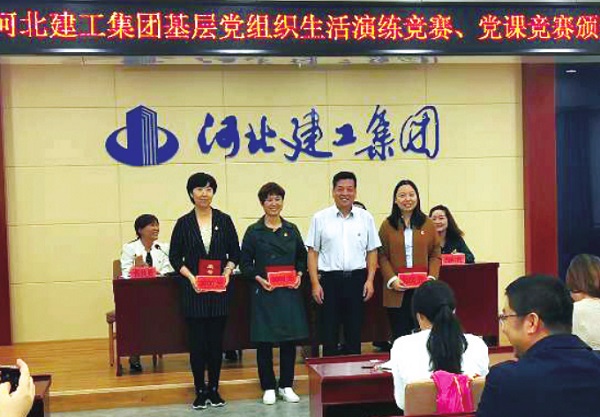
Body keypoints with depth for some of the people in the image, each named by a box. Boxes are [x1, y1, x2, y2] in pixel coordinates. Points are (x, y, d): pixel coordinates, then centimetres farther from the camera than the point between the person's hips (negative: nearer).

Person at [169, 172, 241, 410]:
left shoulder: (224, 220, 4)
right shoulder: (184, 223, 1)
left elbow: (235, 252, 8)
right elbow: (175, 257, 3)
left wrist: (228, 271, -9)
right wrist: (190, 277, -11)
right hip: (193, 291, -1)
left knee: (216, 341, 6)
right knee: (197, 341, 2)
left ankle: (214, 390, 18)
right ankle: (200, 391, 13)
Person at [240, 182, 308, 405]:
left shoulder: (291, 229, 9)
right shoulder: (254, 231, 0)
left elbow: (302, 257, 16)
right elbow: (245, 263, 1)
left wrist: (299, 274, -1)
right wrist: (259, 278, -13)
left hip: (289, 292, 3)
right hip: (264, 292, -2)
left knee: (290, 339, 6)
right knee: (264, 341, 2)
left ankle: (286, 385, 19)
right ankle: (268, 388, 14)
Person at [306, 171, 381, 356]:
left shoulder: (366, 218, 5)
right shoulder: (320, 218, 1)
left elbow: (372, 251, 8)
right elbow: (313, 252, 1)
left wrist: (370, 280, 0)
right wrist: (315, 283, -5)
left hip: (357, 278, 1)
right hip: (329, 279, -1)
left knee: (354, 333, 9)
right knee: (329, 333, 5)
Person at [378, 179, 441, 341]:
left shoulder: (427, 224, 8)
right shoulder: (387, 225, 4)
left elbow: (435, 254, 8)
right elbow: (382, 256, 2)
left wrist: (432, 277, -7)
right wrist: (392, 279, -10)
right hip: (397, 291, -1)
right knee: (400, 335, 0)